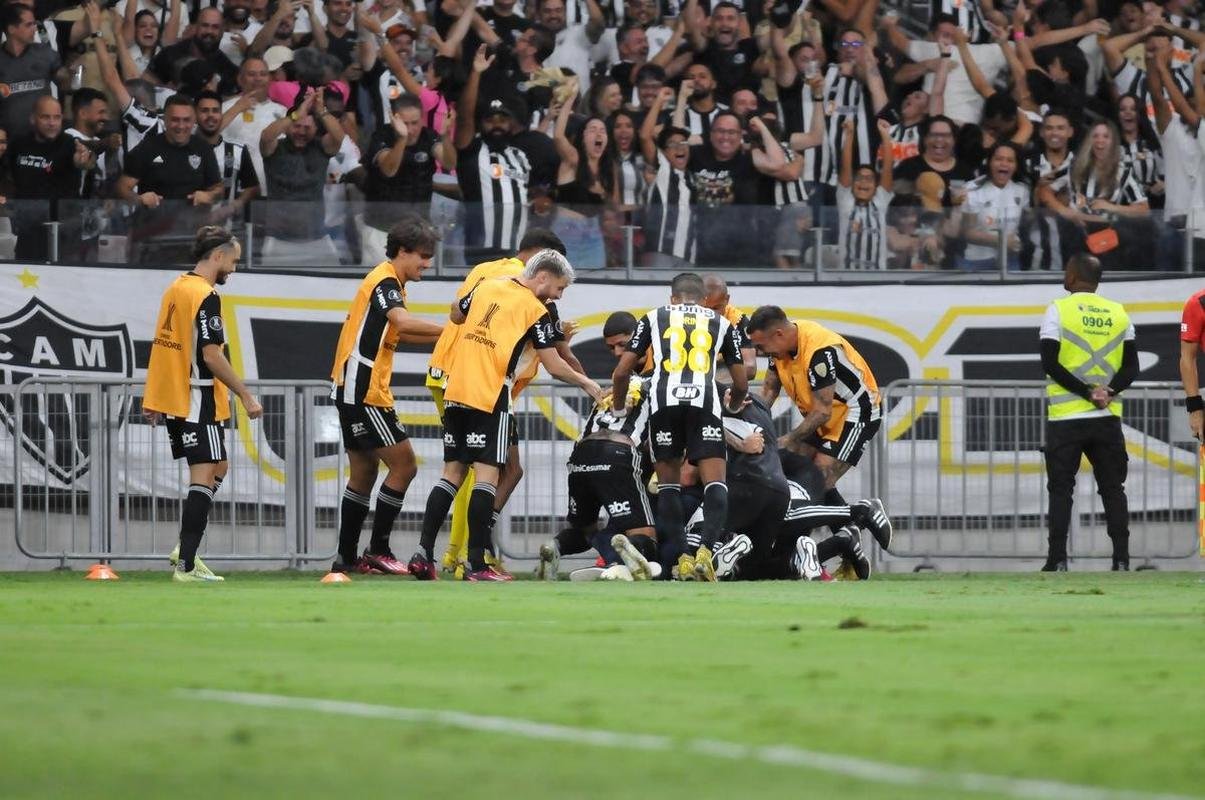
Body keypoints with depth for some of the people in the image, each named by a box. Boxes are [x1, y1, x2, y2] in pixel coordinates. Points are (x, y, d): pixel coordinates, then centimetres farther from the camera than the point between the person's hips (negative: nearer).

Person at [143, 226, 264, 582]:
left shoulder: (176, 288, 12)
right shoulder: (205, 296, -16)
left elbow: (164, 345, 17)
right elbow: (211, 355, -21)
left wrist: (154, 401, 22)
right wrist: (245, 396, -15)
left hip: (173, 397, 10)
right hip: (198, 401, -10)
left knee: (217, 468, 19)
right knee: (205, 477, -7)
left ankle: (185, 550, 15)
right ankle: (186, 565, -11)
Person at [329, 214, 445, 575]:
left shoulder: (387, 282, 18)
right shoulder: (385, 281, -14)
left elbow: (396, 333, 25)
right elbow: (403, 322, -32)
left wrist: (443, 335, 14)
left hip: (354, 391, 11)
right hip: (364, 392, -11)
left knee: (364, 472, 13)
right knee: (403, 464, -9)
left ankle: (347, 557, 15)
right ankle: (378, 550, -6)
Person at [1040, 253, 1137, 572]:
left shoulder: (1058, 310, -5)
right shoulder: (1119, 313, 8)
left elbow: (1050, 363, -11)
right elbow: (1131, 365, 3)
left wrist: (1087, 392, -11)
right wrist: (1109, 391, -8)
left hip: (1066, 417, -3)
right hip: (1108, 418, 3)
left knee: (1061, 489, 2)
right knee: (1113, 488, 7)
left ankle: (1057, 558, -4)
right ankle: (1121, 558, 2)